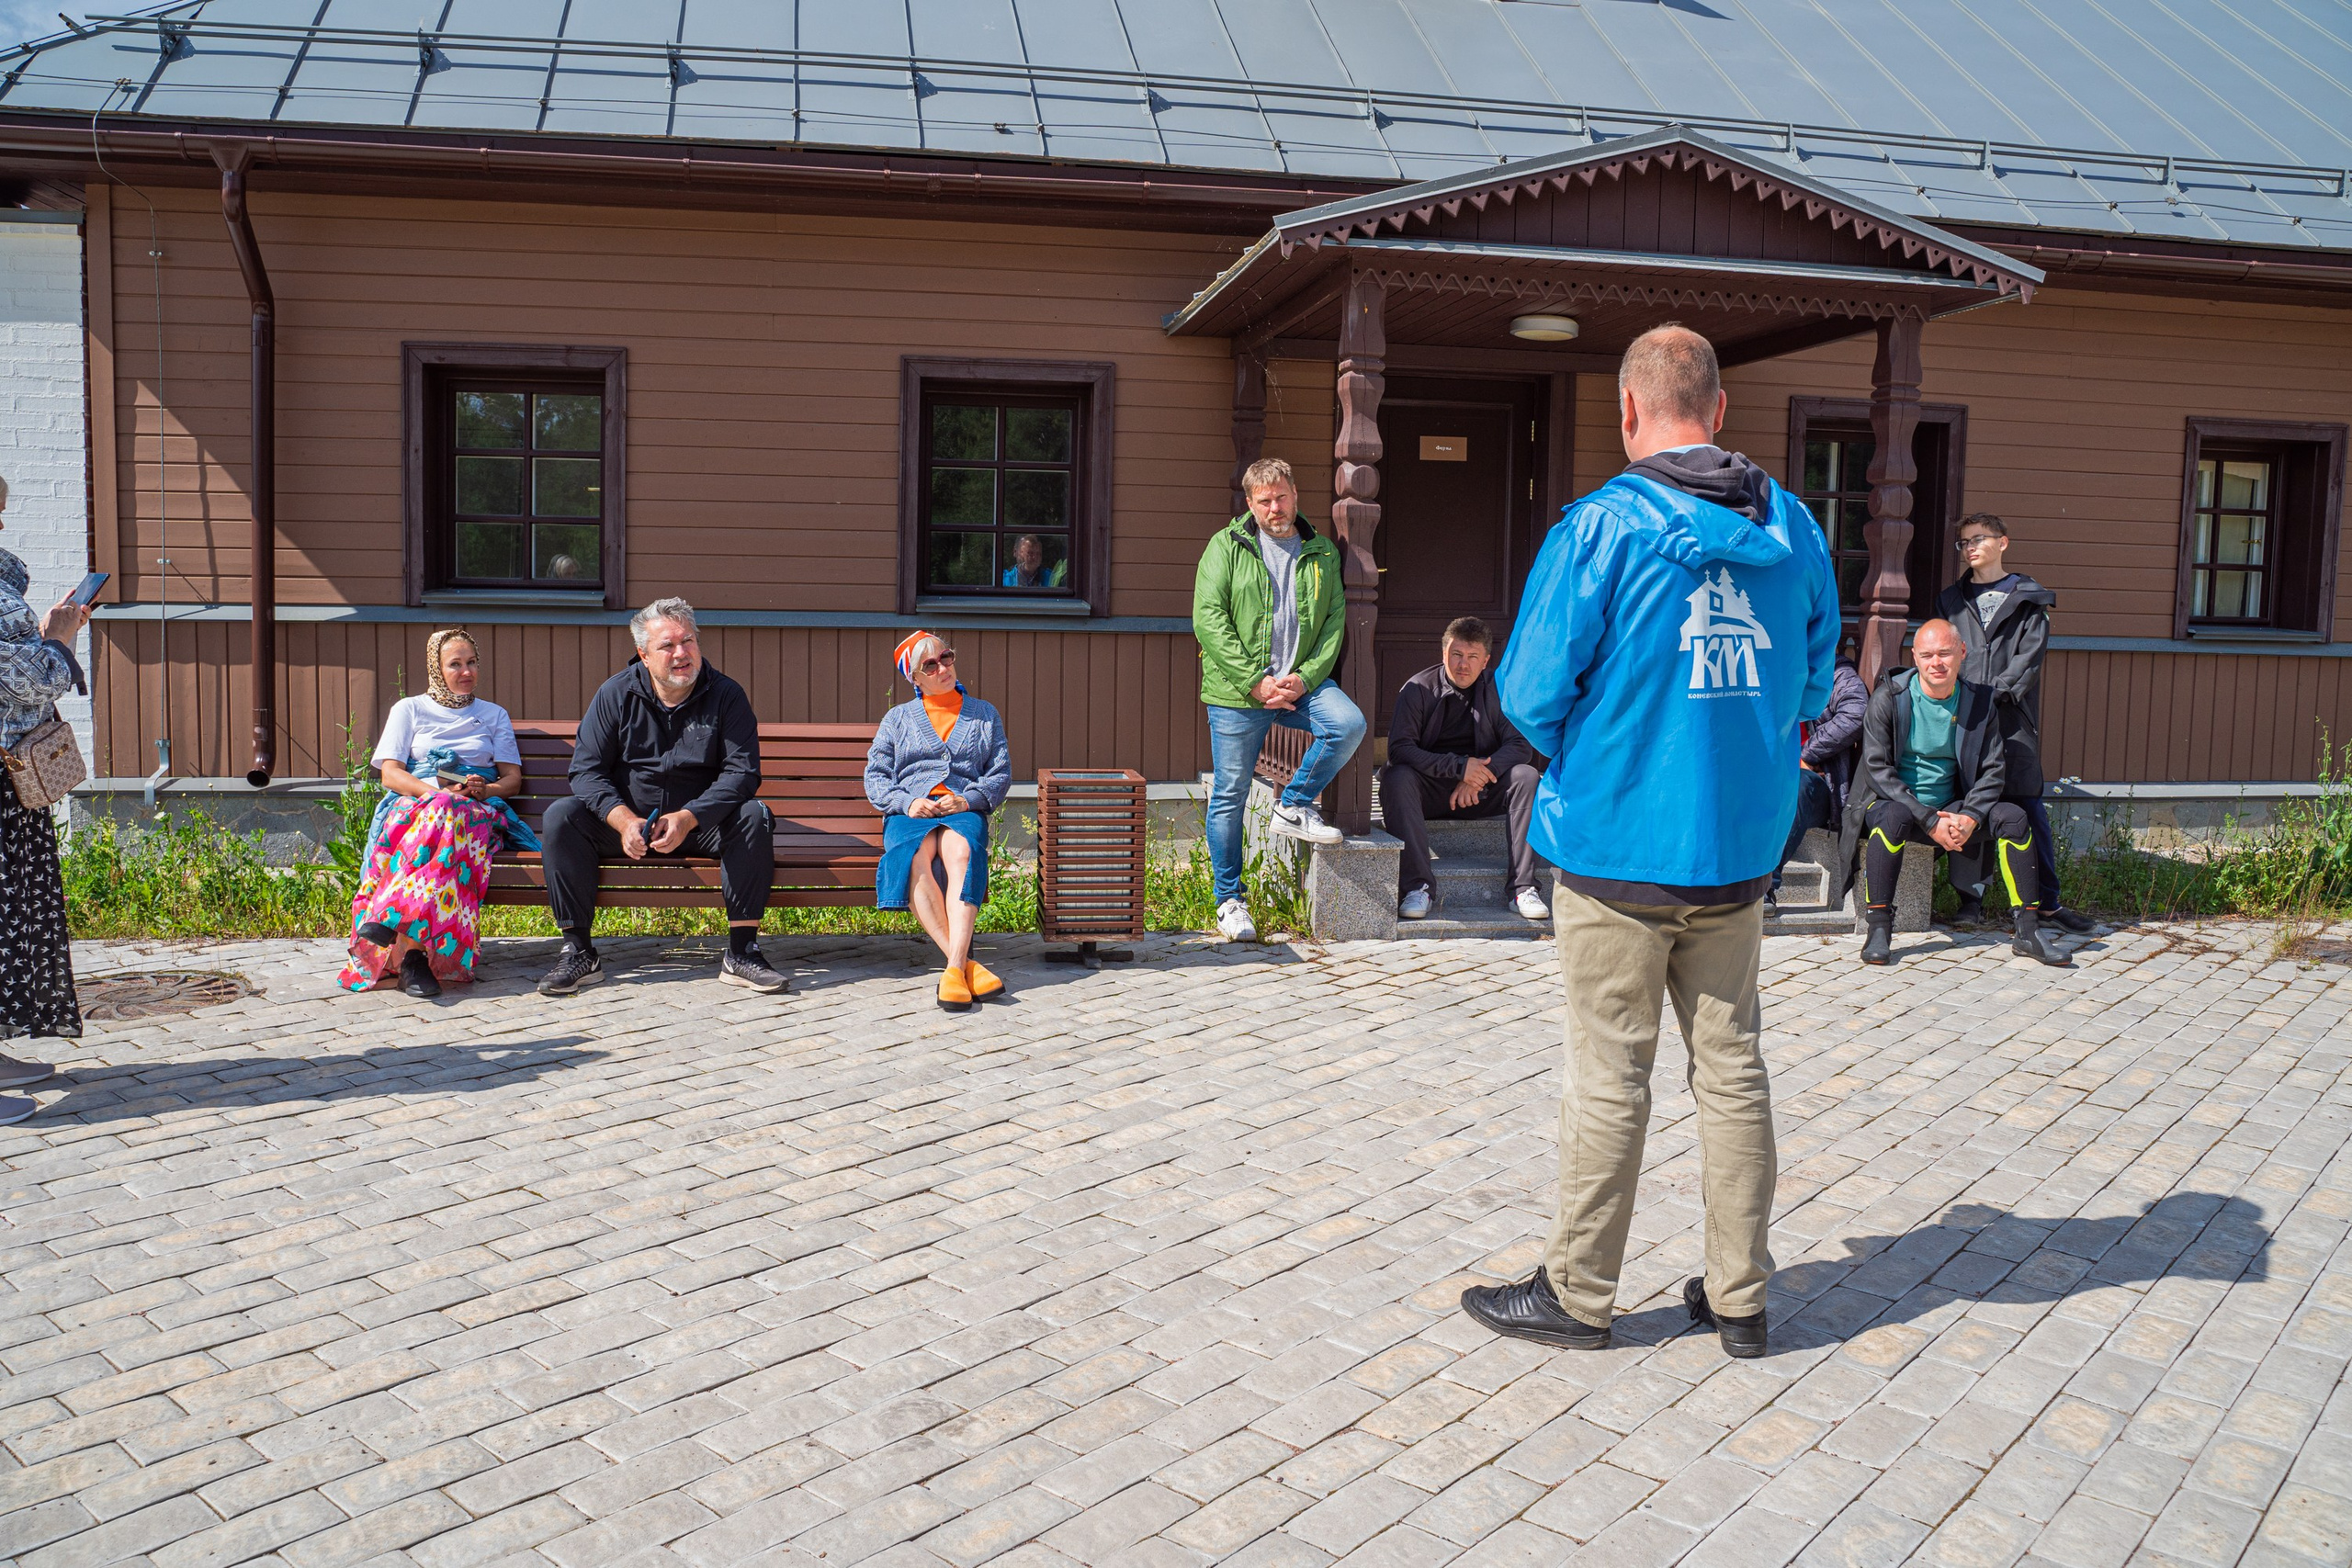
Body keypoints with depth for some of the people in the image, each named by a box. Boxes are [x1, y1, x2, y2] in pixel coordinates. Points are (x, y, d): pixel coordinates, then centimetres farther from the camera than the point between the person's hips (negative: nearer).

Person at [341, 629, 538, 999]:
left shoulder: (494, 715, 27)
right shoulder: (409, 709, 22)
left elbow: (513, 779, 17)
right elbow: (390, 773, 8)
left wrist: (485, 789, -7)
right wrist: (434, 790, -12)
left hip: (477, 811, 1)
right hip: (413, 803, -1)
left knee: (447, 814, -39)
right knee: (439, 808, -40)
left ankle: (393, 916, -54)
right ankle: (411, 950, -52)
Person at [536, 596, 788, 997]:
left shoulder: (726, 696, -4)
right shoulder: (616, 694, -1)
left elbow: (742, 772, -12)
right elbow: (587, 770, -6)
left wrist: (687, 818, -28)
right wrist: (625, 821, -26)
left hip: (701, 824, -1)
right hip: (624, 821, 1)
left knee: (753, 816, -29)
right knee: (561, 817, -24)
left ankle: (742, 952, -27)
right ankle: (578, 952, -20)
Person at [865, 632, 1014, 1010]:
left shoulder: (985, 714, 22)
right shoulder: (898, 718, 22)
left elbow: (1001, 774, 13)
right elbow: (875, 776, 13)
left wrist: (967, 800, -7)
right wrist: (907, 802, -8)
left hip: (964, 809, 0)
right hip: (908, 813, 0)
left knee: (962, 852, -39)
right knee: (918, 860, -38)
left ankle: (954, 966, -51)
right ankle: (967, 963, -43)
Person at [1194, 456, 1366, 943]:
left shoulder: (1322, 554, 11)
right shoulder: (1227, 547, 1)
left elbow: (1335, 620, 6)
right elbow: (1208, 619, -8)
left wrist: (1306, 677, -10)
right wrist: (1255, 681, -14)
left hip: (1301, 683, 2)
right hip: (1237, 690, -2)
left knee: (1349, 725, -25)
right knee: (1229, 796, 0)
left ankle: (1293, 806, -2)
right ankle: (1229, 900, 15)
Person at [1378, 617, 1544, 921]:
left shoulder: (1499, 689, 0)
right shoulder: (1419, 688, -6)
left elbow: (1520, 746, -7)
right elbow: (1399, 748, -17)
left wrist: (1478, 776, -24)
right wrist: (1459, 767, -26)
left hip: (1482, 791, 2)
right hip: (1429, 788, -2)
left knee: (1526, 776, -25)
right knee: (1396, 778, -32)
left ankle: (1522, 887, -25)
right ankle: (1416, 887, -34)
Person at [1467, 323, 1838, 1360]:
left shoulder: (1601, 528, -13)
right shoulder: (1793, 529, 3)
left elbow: (1531, 695, -12)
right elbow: (1812, 686, 12)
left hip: (1618, 845, -5)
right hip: (1741, 847, 5)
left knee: (1608, 1079, 4)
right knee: (1732, 1068, 13)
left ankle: (1577, 1295, 18)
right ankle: (1739, 1297, 24)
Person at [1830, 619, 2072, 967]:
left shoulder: (1980, 702, 1)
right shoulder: (1889, 698, -11)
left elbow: (1994, 770, 3)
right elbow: (1877, 769, -15)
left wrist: (1969, 817, -17)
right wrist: (1930, 821, -22)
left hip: (1951, 809, 4)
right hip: (1892, 801, -4)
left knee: (2012, 816, -17)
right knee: (1895, 817, -36)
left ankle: (2028, 930, -10)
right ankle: (1878, 929, -30)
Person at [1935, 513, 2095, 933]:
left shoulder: (2028, 598, 10)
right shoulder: (1951, 600, 17)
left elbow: (2030, 656, -1)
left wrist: (1997, 694, -14)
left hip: (2012, 717, -2)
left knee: (2027, 806, -3)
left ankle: (2047, 902, 2)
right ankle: (1971, 896, 9)